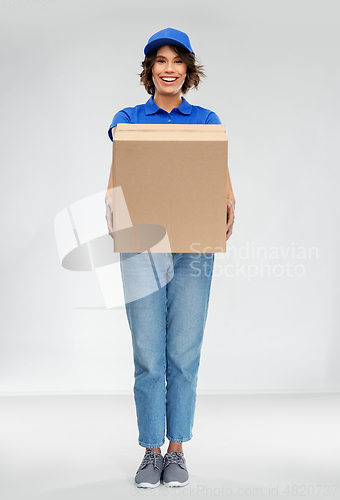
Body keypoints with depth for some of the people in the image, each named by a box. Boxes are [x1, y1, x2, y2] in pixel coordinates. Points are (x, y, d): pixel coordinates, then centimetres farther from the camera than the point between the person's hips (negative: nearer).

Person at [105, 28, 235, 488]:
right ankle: (151, 453, 12)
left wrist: (228, 206, -20)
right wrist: (112, 207, -21)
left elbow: (222, 180, 2)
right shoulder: (128, 119, 9)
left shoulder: (206, 121, 9)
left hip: (193, 245, 0)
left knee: (184, 353, 2)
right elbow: (116, 181, 1)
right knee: (148, 355, 0)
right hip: (142, 244, 0)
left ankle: (177, 451, 14)